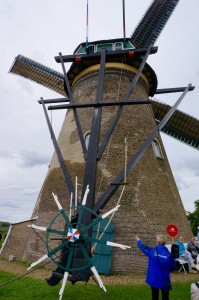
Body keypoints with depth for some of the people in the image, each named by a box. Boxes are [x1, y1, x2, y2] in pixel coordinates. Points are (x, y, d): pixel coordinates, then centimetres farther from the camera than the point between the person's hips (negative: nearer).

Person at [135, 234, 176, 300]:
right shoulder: (168, 254, -13)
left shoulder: (152, 251, -8)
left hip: (154, 279, 1)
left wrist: (138, 241, 26)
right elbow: (173, 267, -9)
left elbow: (143, 247, 8)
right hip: (164, 280, -1)